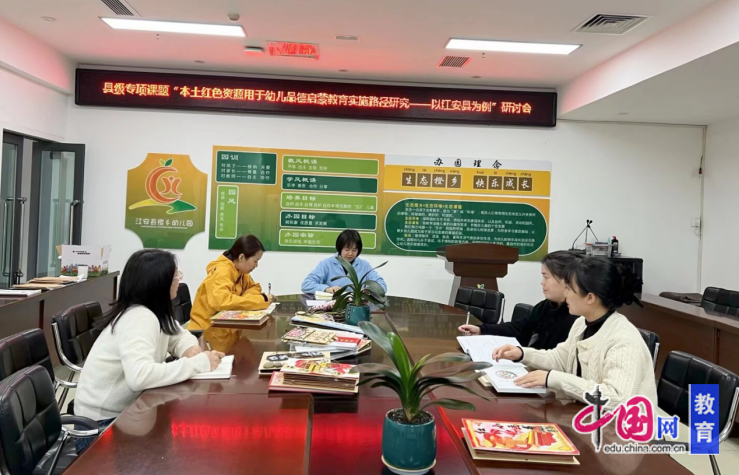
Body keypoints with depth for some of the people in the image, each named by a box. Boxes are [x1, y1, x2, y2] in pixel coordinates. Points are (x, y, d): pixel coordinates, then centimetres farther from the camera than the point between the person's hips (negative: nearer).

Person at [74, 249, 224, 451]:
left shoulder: (153, 312, 2)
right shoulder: (139, 318, -26)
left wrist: (191, 349, -11)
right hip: (101, 426, -8)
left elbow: (179, 336, 13)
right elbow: (139, 376, -40)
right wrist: (198, 363, -32)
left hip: (123, 412, 8)